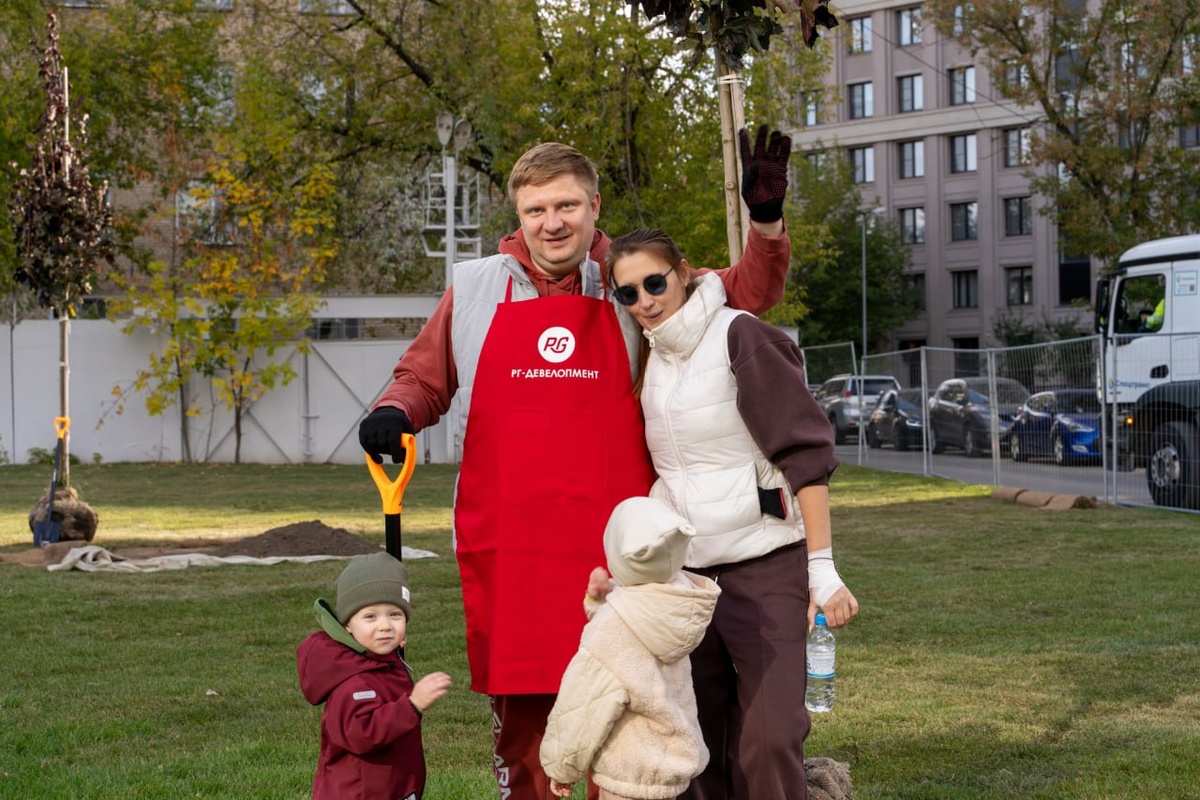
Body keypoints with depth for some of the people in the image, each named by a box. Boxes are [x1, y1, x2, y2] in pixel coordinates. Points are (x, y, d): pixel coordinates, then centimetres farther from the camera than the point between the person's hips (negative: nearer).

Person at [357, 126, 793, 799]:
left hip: (615, 541, -1)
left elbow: (746, 295, 10)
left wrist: (766, 219, -7)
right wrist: (395, 413, -3)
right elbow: (424, 378, 19)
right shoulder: (476, 288, 9)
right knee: (519, 705, 5)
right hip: (507, 547, 1)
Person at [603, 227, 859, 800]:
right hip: (683, 570, 6)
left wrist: (822, 567, -16)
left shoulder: (740, 337, -9)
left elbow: (805, 452, -12)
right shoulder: (651, 357, 9)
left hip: (765, 564, -6)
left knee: (770, 737, -12)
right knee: (698, 742, 6)